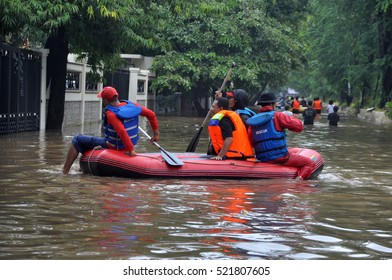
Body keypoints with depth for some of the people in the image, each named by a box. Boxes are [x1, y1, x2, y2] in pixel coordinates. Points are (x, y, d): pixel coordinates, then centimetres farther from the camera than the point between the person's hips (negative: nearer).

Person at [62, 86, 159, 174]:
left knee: (77, 140, 0)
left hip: (113, 147, -8)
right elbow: (151, 114, 0)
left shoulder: (111, 113, -25)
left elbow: (122, 131, -36)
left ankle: (64, 172, -1)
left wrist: (131, 150, -29)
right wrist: (156, 133, 8)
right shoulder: (131, 105, -4)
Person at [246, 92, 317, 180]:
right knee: (310, 163, 4)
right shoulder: (277, 116, -8)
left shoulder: (252, 120, 8)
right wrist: (292, 118, 13)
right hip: (279, 158, -7)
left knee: (295, 151, 32)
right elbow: (299, 126, -7)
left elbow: (251, 143, 12)